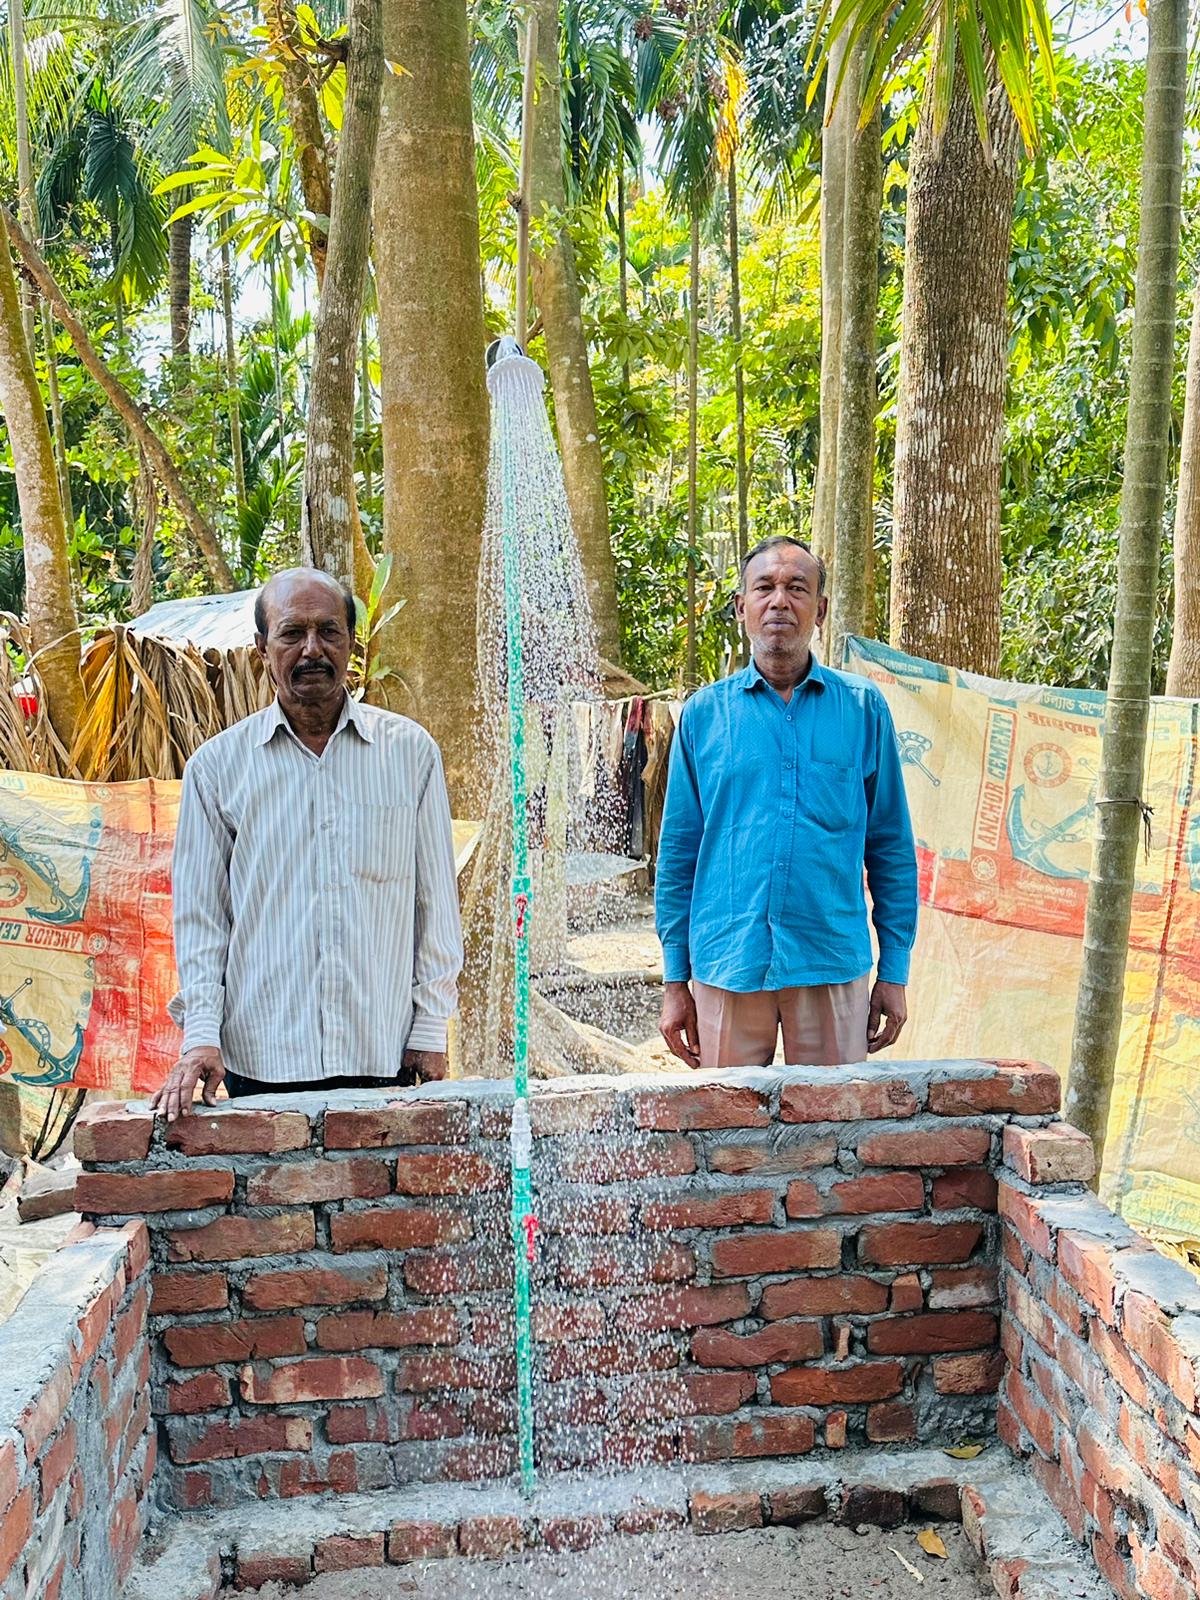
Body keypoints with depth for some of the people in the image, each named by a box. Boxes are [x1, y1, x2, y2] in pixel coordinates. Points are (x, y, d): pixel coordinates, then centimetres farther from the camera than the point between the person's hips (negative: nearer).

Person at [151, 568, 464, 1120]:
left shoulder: (410, 750, 3)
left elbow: (436, 902, 6)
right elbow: (199, 914, 5)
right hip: (260, 1058, 0)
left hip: (384, 1054, 1)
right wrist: (201, 1033, -5)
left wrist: (430, 1028, 3)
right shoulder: (217, 765, 3)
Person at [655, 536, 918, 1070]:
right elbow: (678, 853, 7)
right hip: (727, 963, 0)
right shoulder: (704, 713, 5)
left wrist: (894, 971, 3)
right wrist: (674, 980, 4)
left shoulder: (863, 709, 4)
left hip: (833, 965, 0)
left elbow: (892, 849, 7)